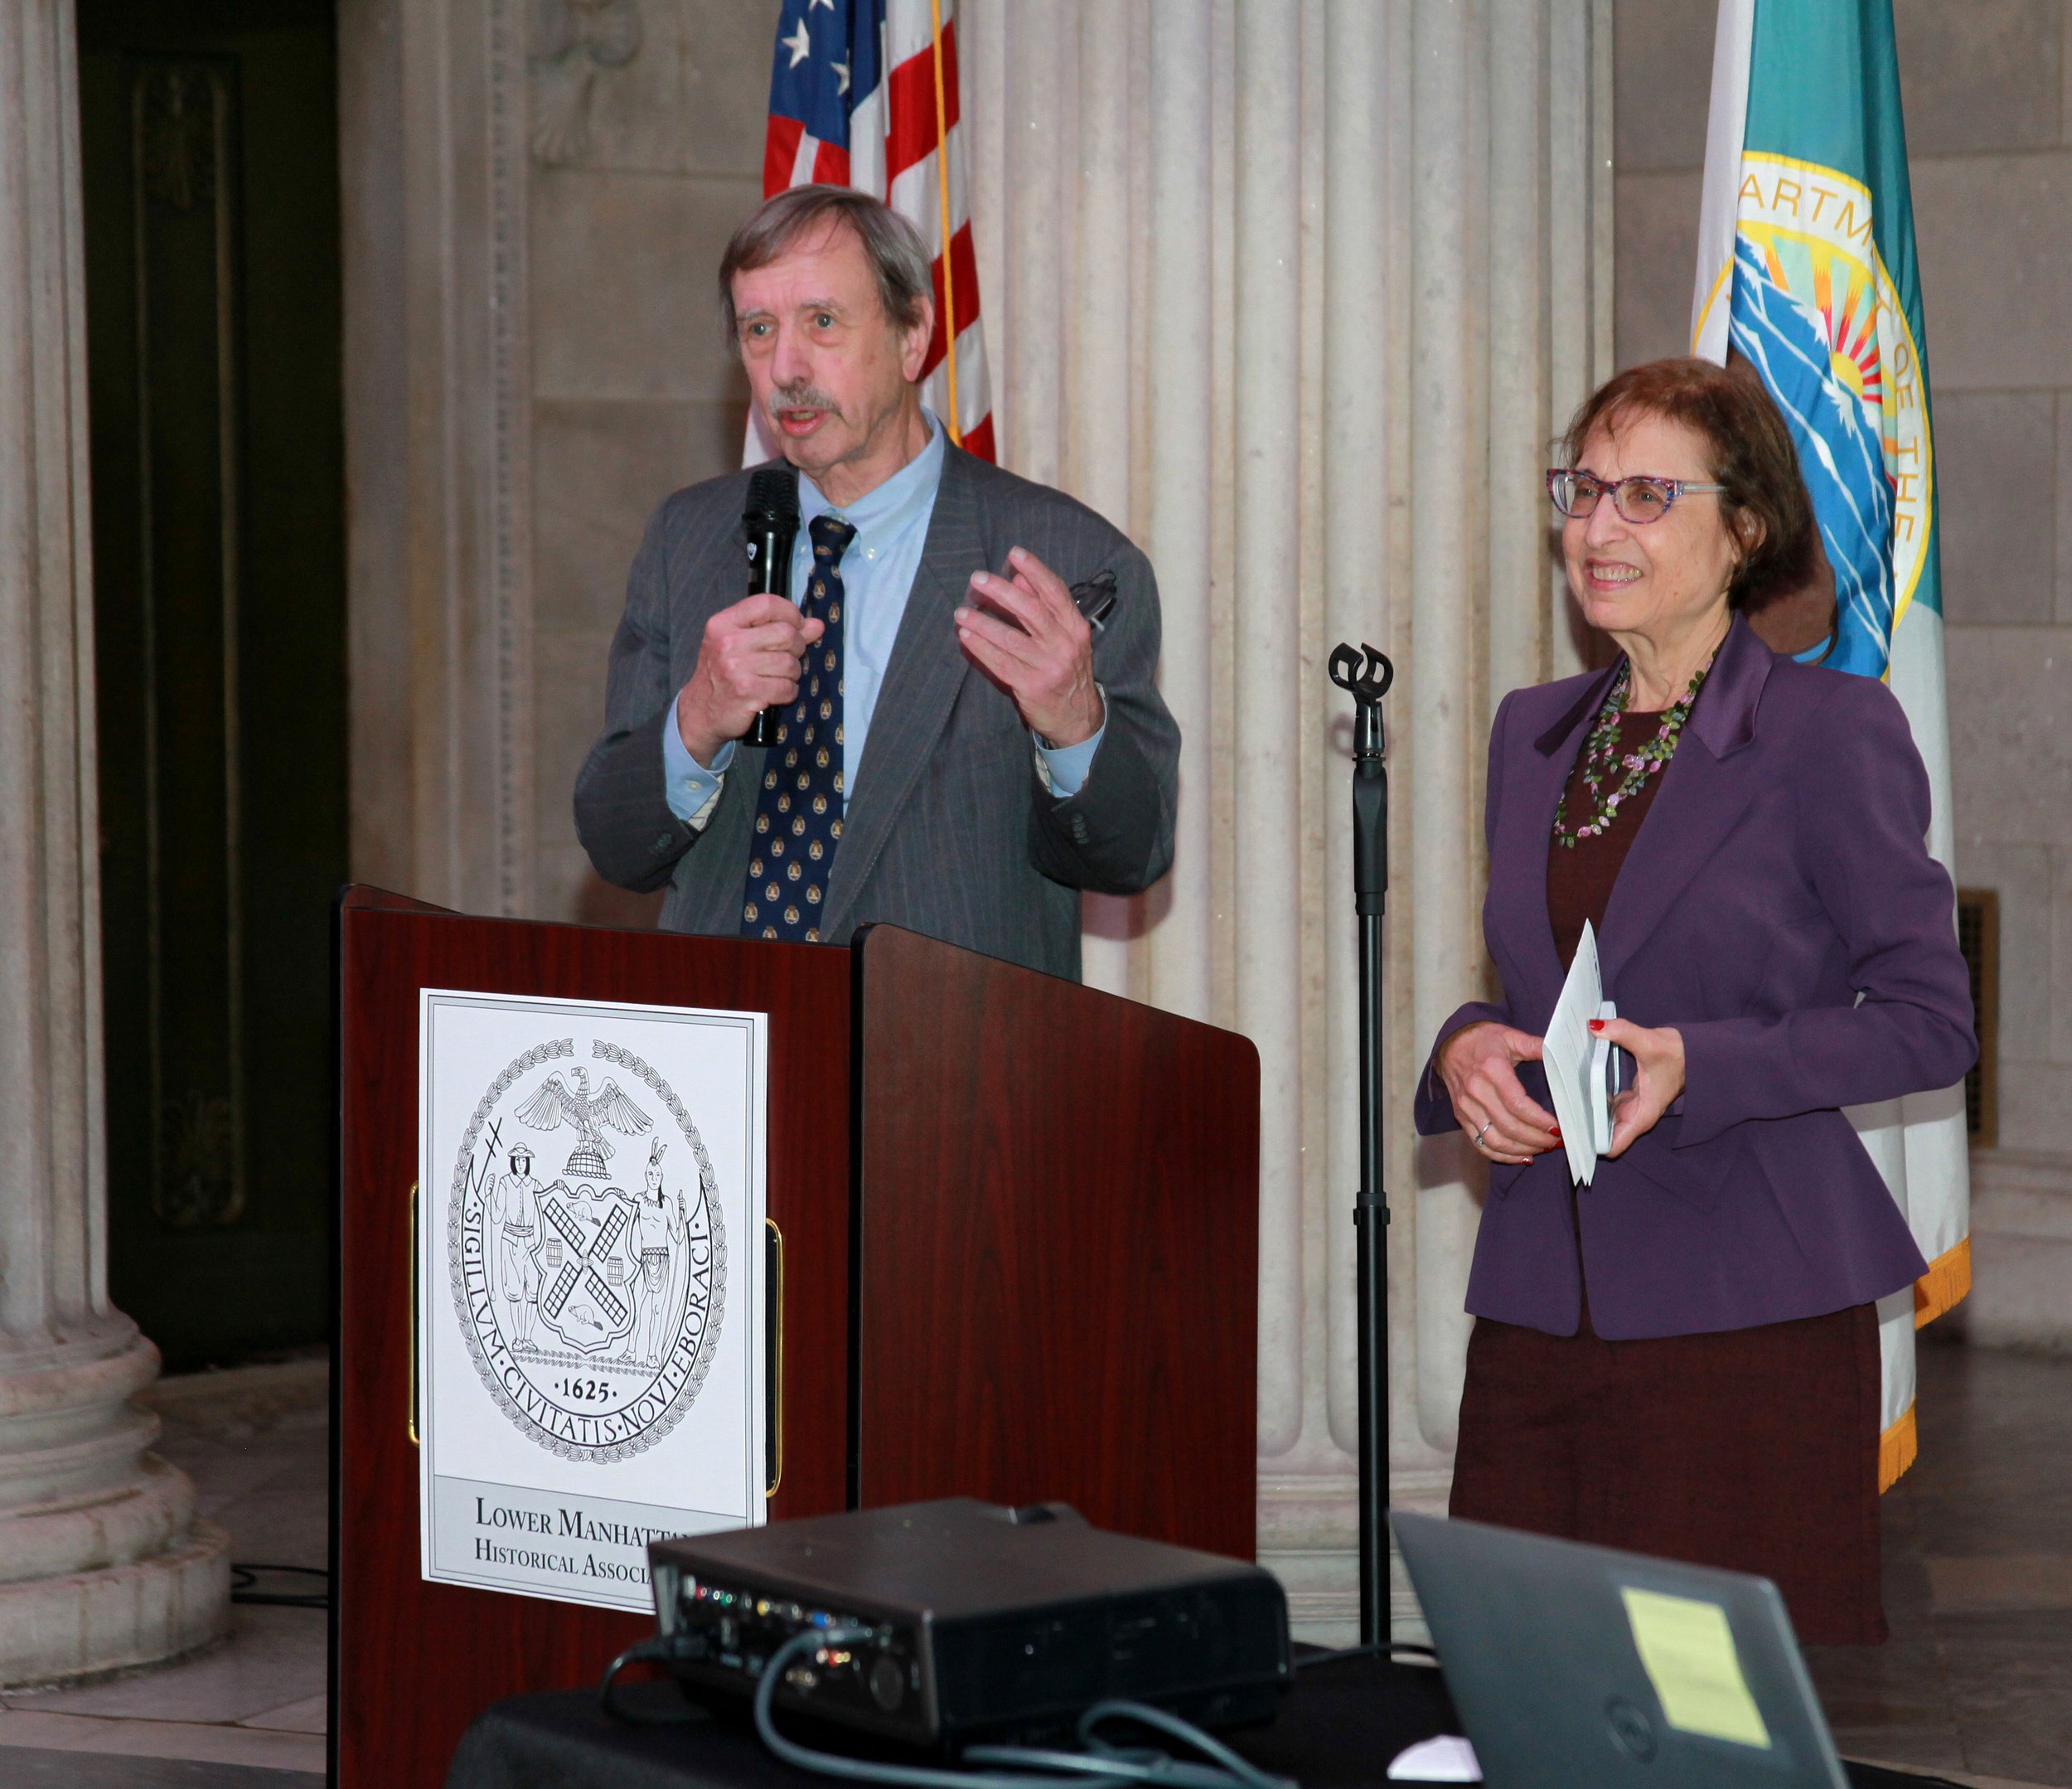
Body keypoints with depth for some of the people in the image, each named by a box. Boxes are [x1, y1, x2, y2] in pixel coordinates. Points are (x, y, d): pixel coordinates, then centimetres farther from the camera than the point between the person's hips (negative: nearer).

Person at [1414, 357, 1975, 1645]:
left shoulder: (1831, 731, -5)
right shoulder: (1535, 732, 14)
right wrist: (1470, 1047, 0)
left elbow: (1933, 1021, -6)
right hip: (1541, 1305, 6)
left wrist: (1698, 1066, -18)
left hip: (1747, 1304, -6)